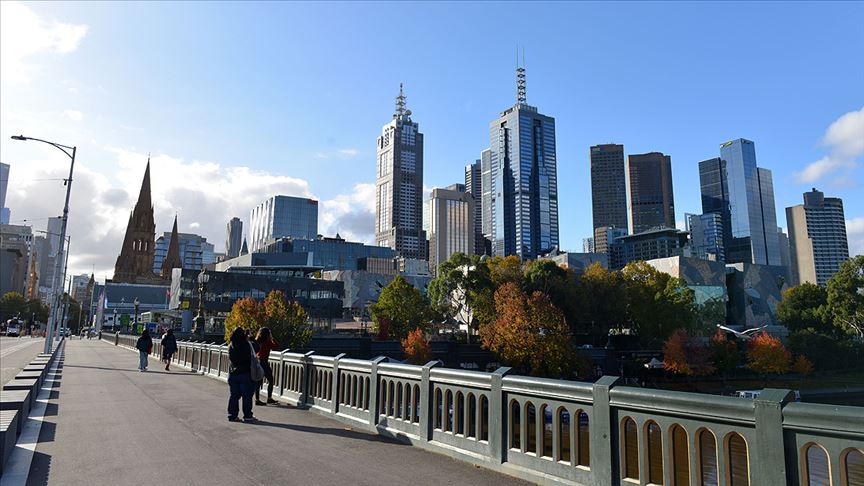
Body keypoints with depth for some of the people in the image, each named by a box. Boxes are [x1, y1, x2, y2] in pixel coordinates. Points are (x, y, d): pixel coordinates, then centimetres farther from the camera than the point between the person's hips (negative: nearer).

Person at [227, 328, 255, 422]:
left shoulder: (230, 346, 2)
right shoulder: (246, 345, -13)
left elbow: (230, 358, 12)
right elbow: (250, 359, -9)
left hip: (232, 374, 5)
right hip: (244, 374, -5)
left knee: (233, 395, 11)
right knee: (247, 396, 3)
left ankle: (232, 415, 14)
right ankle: (247, 416, 7)